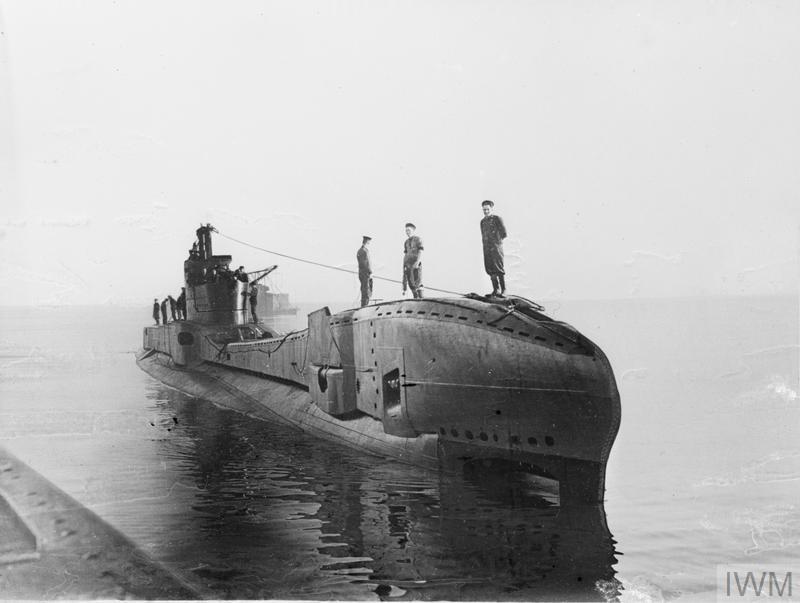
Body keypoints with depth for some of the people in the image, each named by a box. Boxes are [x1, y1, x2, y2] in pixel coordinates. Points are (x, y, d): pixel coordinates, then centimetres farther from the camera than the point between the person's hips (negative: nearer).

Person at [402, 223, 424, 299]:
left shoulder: (418, 239, 0)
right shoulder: (406, 242, 18)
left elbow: (420, 252, -9)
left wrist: (417, 262, -23)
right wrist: (403, 266, 10)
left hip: (416, 264, -6)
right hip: (408, 264, 6)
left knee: (417, 282, -14)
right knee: (411, 283, 0)